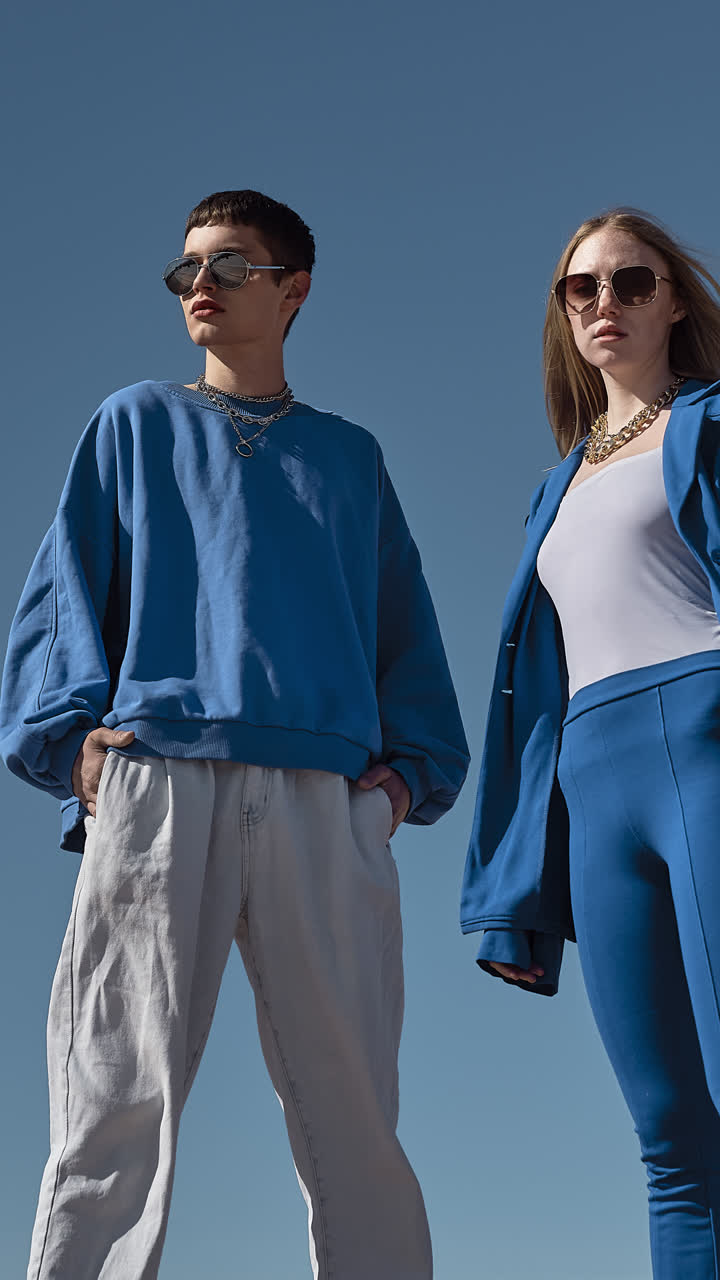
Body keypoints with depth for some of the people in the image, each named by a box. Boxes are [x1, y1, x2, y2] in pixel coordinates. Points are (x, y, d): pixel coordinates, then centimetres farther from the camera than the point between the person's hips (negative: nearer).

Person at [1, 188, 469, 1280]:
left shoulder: (348, 454, 25)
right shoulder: (135, 424, 22)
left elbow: (403, 624, 22)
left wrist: (412, 764, 6)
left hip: (327, 796, 1)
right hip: (155, 777, -1)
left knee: (354, 1115, -2)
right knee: (117, 1111, -8)